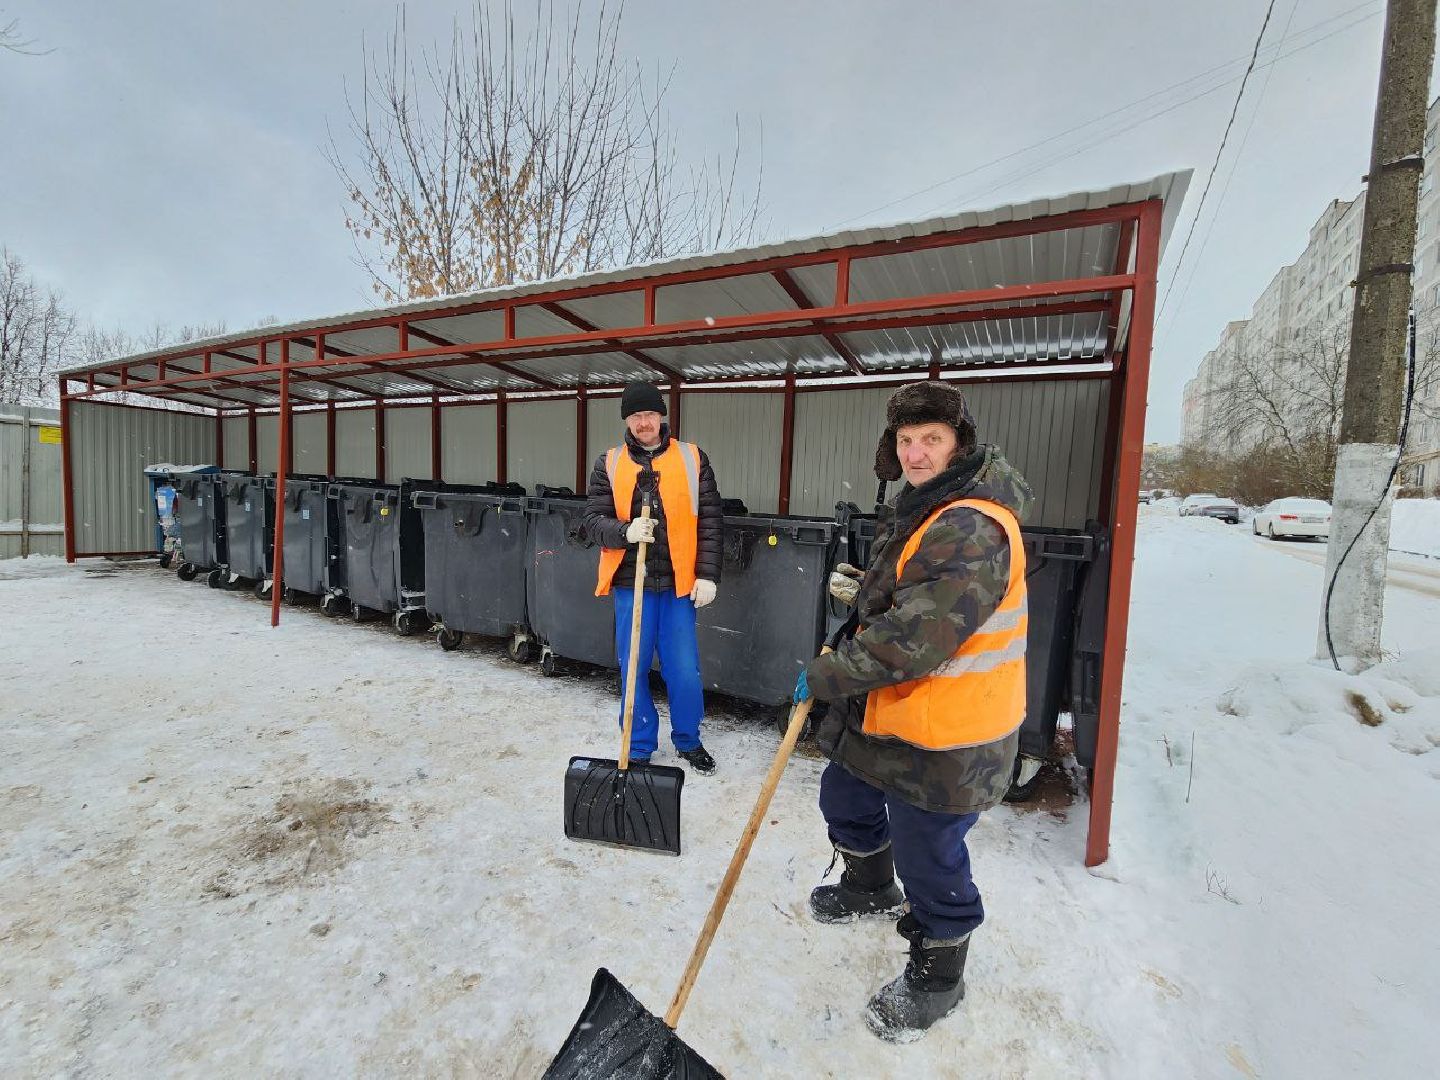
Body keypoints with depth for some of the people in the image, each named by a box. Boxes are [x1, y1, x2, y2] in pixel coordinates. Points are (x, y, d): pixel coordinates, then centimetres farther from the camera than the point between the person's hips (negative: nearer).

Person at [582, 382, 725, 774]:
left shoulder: (692, 459, 2)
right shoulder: (608, 464, 4)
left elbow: (710, 521, 1)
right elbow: (593, 520, 1)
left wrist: (707, 575, -5)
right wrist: (625, 532, -19)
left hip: (678, 583, 0)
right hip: (631, 583, 1)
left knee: (684, 670, 6)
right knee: (633, 669, 10)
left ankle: (688, 741, 31)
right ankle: (639, 747, 30)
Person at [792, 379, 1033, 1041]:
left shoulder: (973, 529, -27)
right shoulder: (922, 507, 7)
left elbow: (916, 638, -32)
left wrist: (825, 676, -21)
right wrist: (866, 588, 7)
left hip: (944, 737, -10)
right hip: (889, 711, 10)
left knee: (928, 859, 10)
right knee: (846, 799, 26)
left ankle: (937, 977, 40)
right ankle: (871, 890, 57)